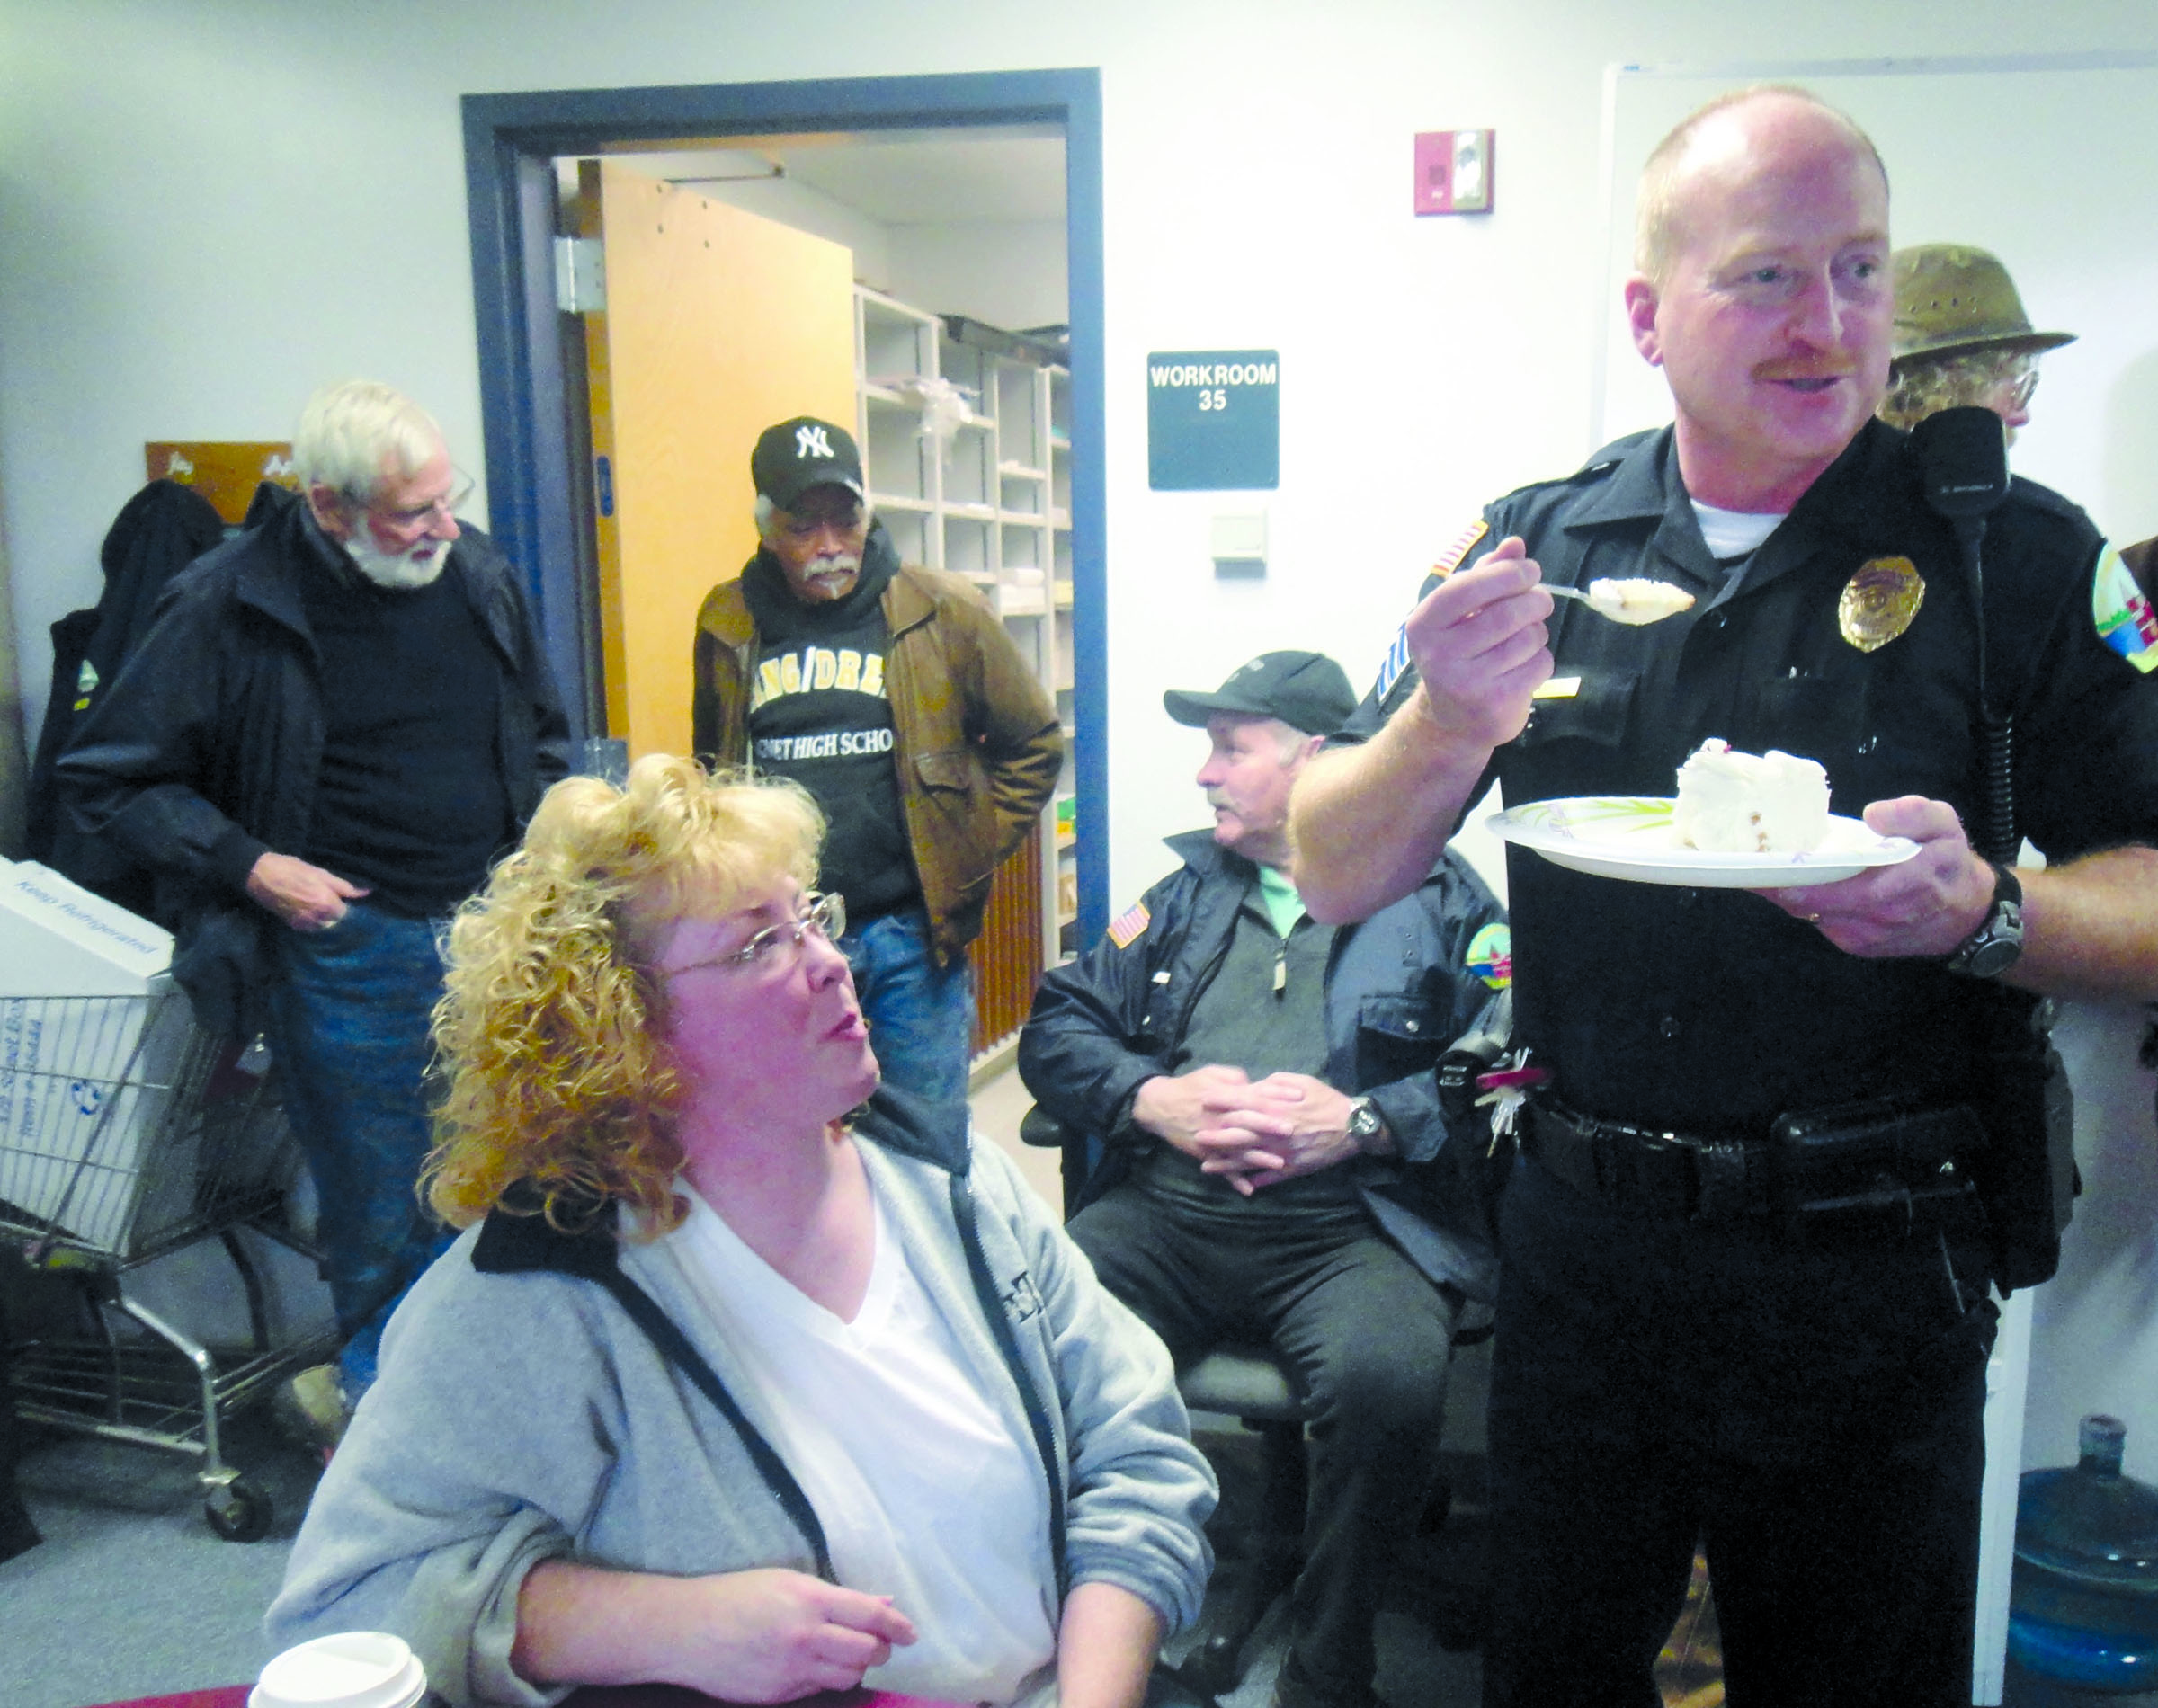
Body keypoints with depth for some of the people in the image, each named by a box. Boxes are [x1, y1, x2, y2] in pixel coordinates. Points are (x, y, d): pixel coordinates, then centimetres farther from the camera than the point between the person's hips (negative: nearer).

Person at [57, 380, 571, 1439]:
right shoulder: (231, 605, -11)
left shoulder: (476, 572, 1)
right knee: (380, 1204, 9)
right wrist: (251, 868, -12)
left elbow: (543, 733, 17)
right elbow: (105, 778, -2)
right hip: (347, 945, -3)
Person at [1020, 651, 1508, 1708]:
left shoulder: (1438, 897, 12)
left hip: (1352, 1225, -3)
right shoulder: (1187, 887, 24)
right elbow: (1058, 1026, 18)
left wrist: (1360, 1120, -13)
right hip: (1163, 1211, 3)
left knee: (1387, 1381, -34)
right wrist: (1154, 1098, 0)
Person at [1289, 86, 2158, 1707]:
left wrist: (1982, 914, -24)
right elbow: (1338, 878, -2)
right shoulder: (1533, 546, -1)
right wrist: (1446, 727, -22)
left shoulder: (2010, 555, -4)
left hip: (1879, 1273, -1)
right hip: (1583, 1249, 2)